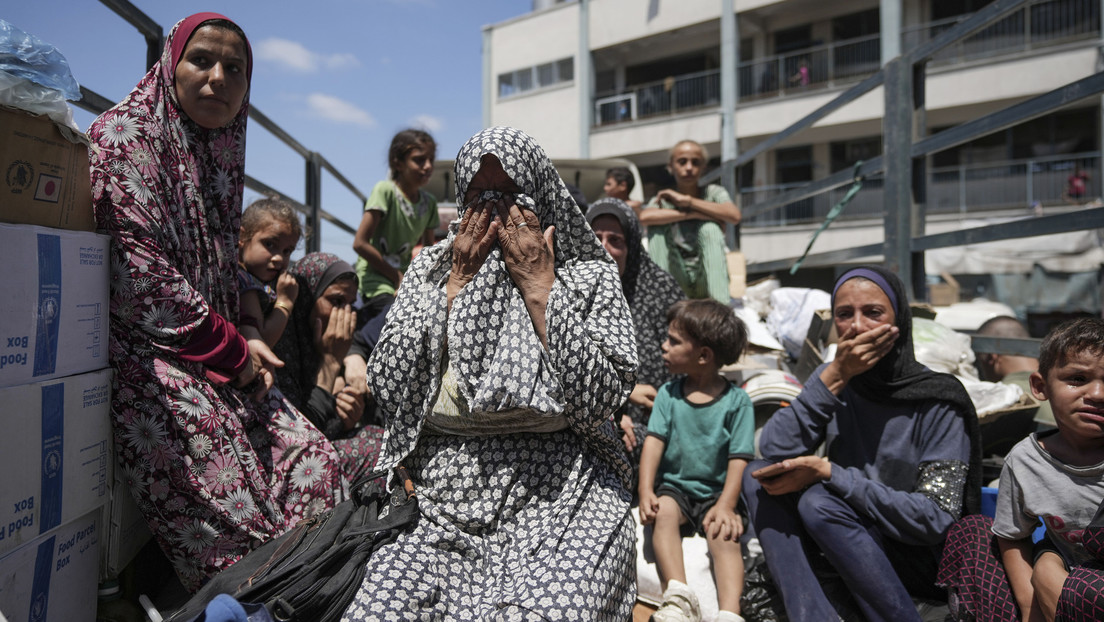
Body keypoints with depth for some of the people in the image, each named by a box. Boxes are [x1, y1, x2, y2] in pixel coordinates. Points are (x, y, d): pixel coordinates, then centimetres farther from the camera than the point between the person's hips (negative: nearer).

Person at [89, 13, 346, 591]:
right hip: (143, 353, -7)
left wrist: (243, 341, 1)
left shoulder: (221, 153, 17)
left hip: (218, 362, 7)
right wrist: (233, 351, -11)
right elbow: (138, 272, -16)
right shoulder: (123, 136, -5)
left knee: (312, 459, -9)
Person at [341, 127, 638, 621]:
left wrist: (539, 288, -7)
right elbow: (387, 390, 1)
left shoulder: (589, 277, 6)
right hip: (441, 510, 3)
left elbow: (598, 403, -9)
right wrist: (456, 285, -2)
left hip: (558, 501, -2)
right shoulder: (431, 269, 13)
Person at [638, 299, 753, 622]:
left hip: (716, 492, -2)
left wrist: (726, 505, -21)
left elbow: (739, 458, -8)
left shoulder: (736, 401, -3)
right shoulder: (668, 394, 5)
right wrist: (646, 491, -17)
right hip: (674, 487, 2)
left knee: (724, 532, -28)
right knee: (663, 511, -28)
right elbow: (655, 441, -4)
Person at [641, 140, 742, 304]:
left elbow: (734, 216, -19)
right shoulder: (663, 199, 5)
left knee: (709, 228, -24)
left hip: (706, 278, 0)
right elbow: (645, 217, -20)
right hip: (677, 284, 1)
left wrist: (688, 201, -16)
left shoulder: (714, 192, 4)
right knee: (657, 227, -17)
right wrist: (692, 214, -22)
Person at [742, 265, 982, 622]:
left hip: (925, 561, -5)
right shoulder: (834, 380, -1)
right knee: (759, 477, -16)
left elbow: (934, 519, -20)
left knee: (818, 500, -30)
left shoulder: (938, 402, -14)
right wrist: (833, 376, -22)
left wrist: (827, 472, -24)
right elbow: (773, 450, -15)